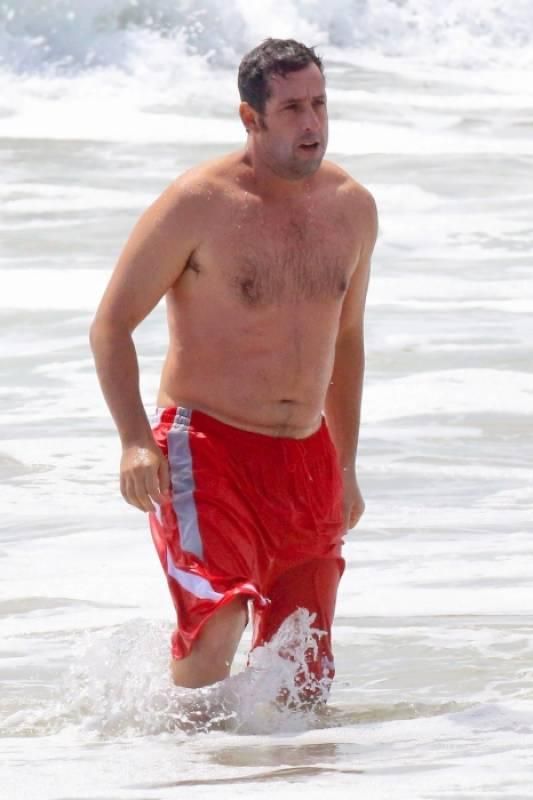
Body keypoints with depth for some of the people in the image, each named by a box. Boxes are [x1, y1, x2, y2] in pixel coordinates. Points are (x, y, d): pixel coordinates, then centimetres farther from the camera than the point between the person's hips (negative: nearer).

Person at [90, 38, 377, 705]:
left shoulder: (353, 208, 8)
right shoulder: (199, 204, -10)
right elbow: (111, 325, -7)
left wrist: (345, 466, 23)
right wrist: (135, 441, -20)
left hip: (307, 460, 6)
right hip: (207, 447, -6)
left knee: (300, 666, 4)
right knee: (217, 623, -23)